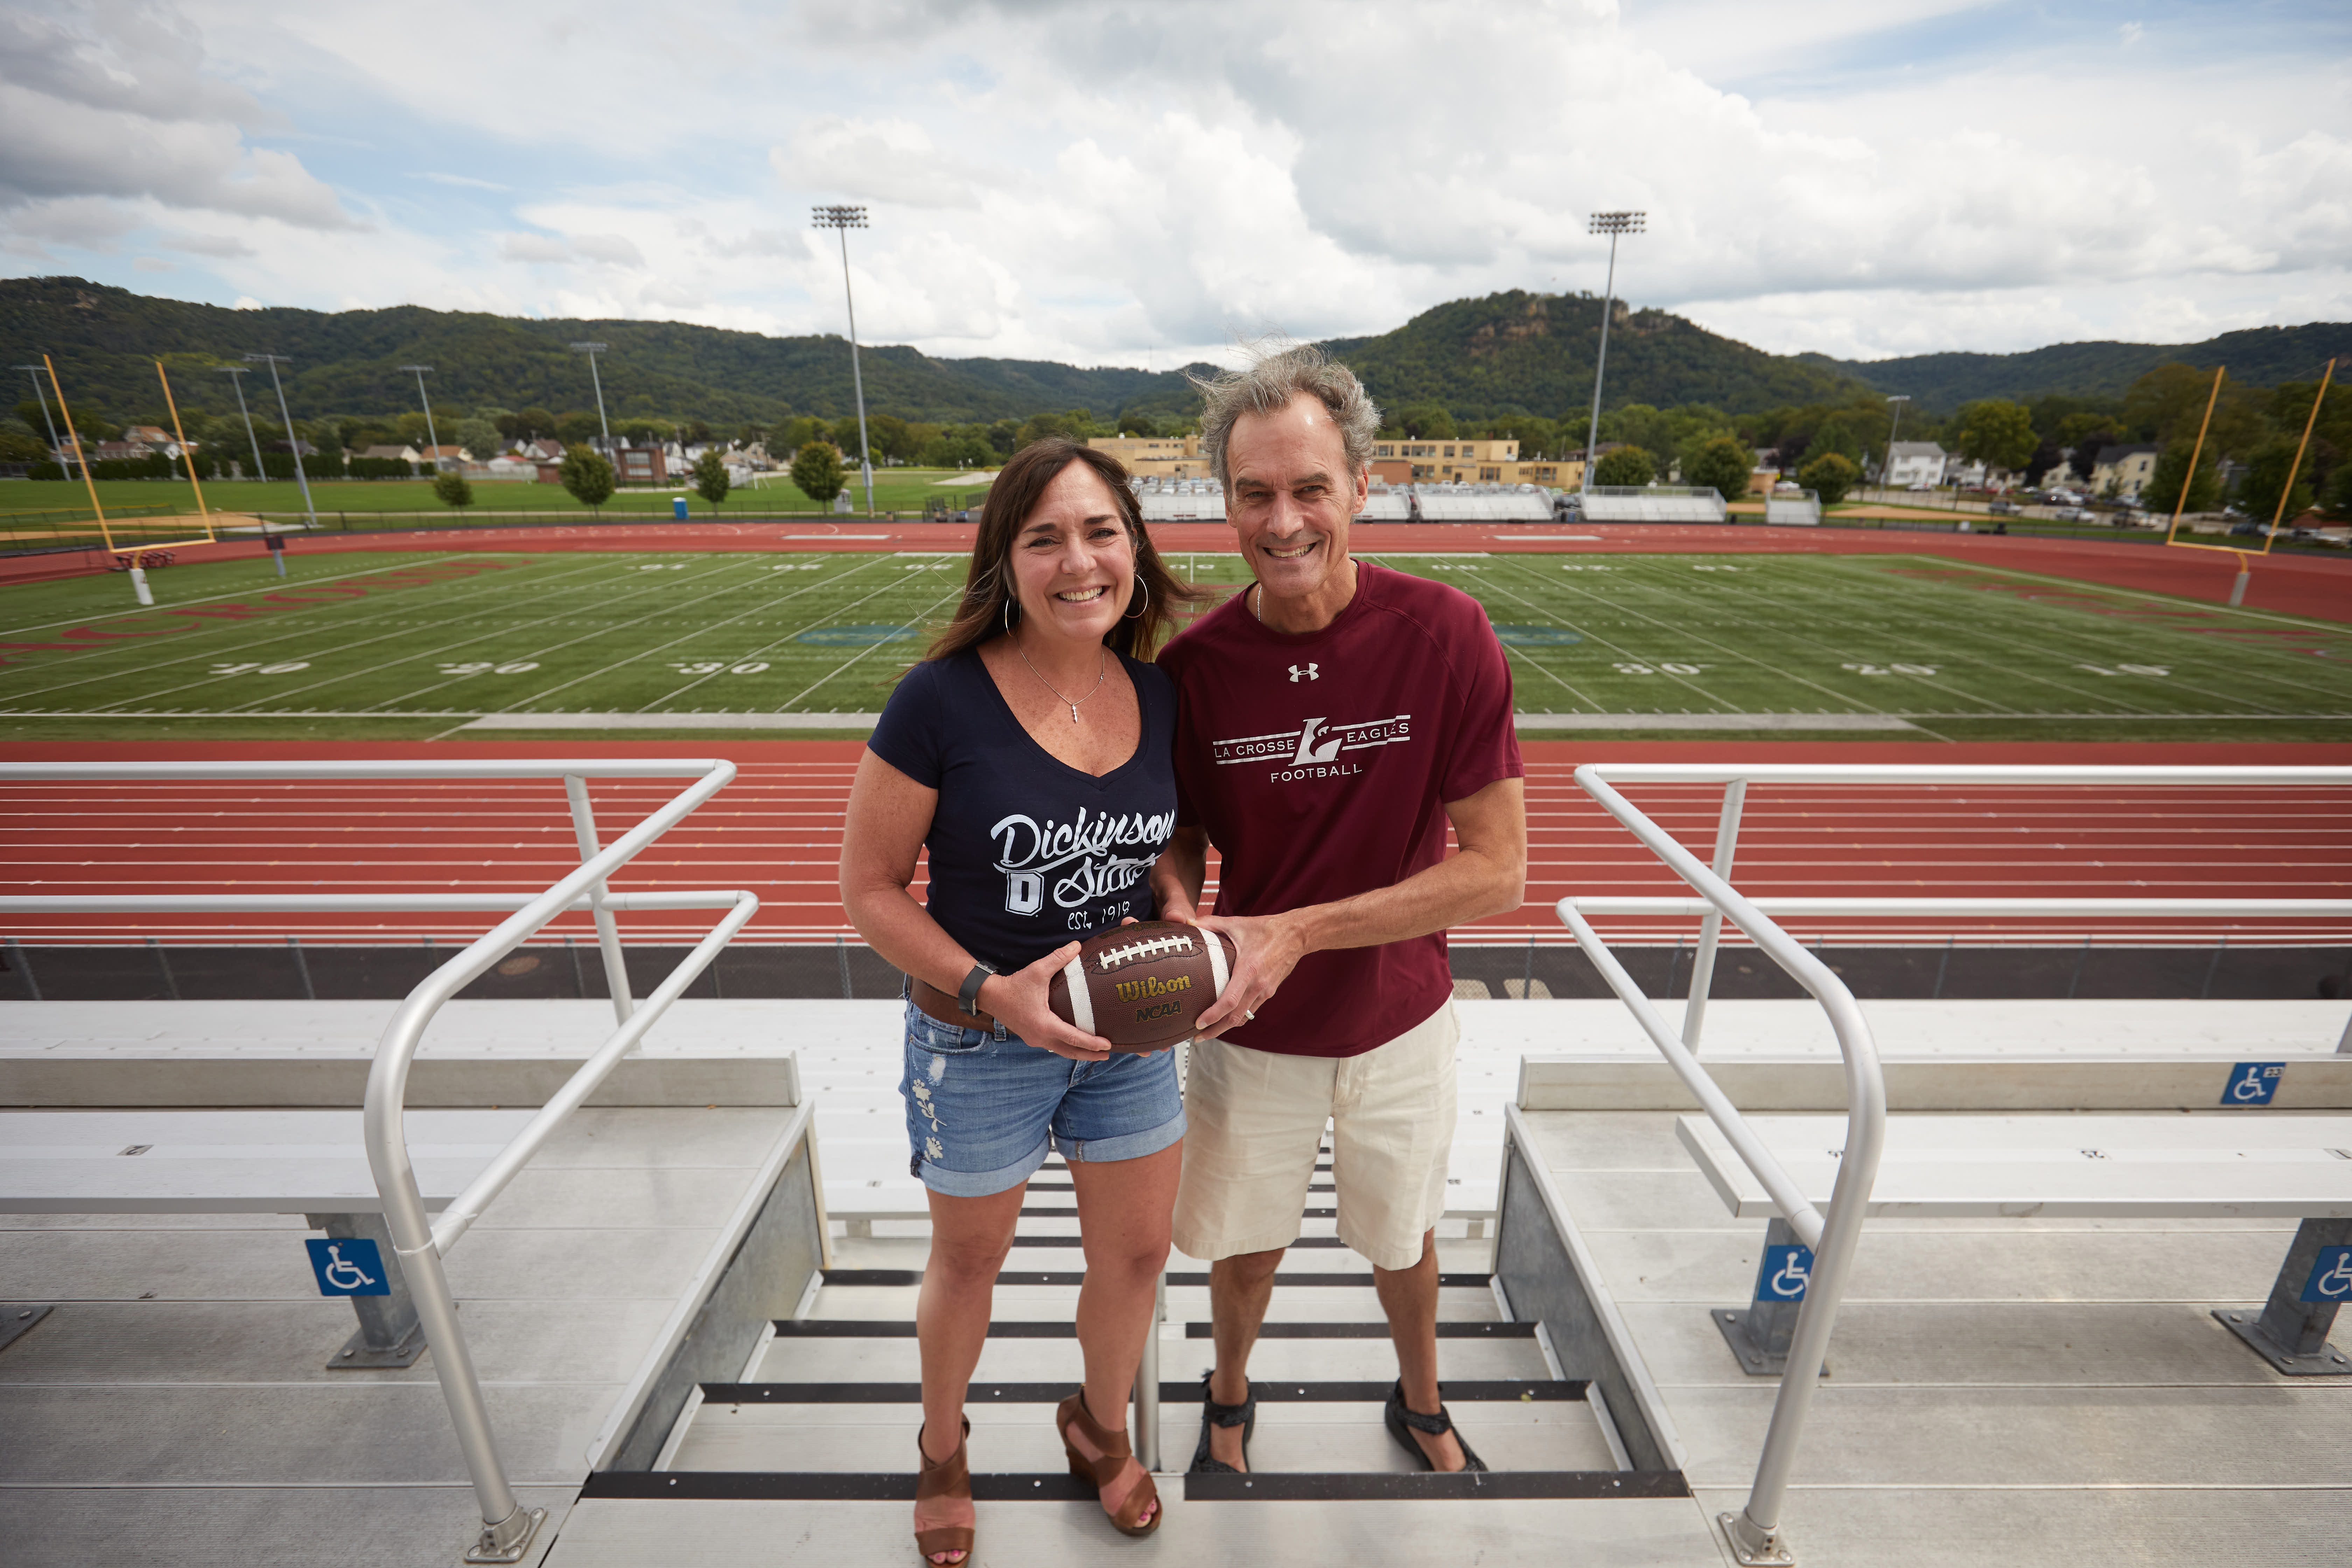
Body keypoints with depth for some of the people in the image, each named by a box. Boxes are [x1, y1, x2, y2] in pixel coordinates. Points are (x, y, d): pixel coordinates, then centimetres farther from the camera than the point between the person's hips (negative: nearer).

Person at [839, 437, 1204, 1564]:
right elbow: (869, 888, -14)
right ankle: (942, 1450, 56)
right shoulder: (942, 699, -21)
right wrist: (992, 992, -24)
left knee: (1137, 1254, 21)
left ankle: (1100, 1426, 55)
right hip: (976, 1044, -4)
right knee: (968, 1266, 22)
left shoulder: (1158, 697, -6)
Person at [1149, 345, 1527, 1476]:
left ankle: (1420, 1403, 58)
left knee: (1404, 1235, 25)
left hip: (1398, 1020, 0)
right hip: (1249, 1028, 1)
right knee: (1244, 1243, 22)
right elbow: (1182, 836, -1)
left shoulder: (1445, 634, -20)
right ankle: (1229, 1398, 56)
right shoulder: (1192, 663, -15)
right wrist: (1181, 921, -24)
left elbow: (1495, 870, -20)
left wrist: (1294, 931, -27)